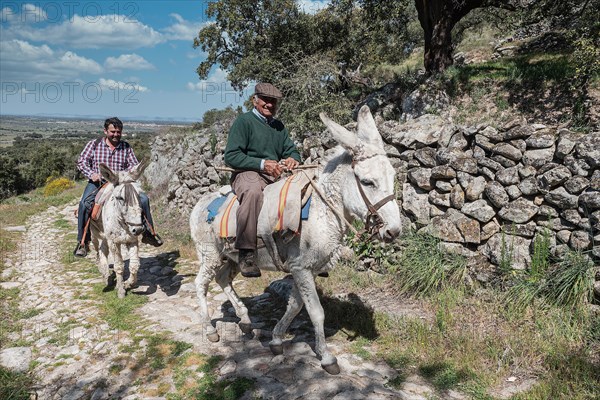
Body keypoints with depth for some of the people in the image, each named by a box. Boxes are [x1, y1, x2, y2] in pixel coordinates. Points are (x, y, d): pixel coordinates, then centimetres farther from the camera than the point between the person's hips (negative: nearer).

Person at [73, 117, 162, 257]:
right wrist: (91, 174, -18)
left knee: (143, 198, -16)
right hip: (97, 183, -2)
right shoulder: (94, 144, 7)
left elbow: (135, 165, 6)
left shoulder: (126, 147, 12)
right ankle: (82, 242, -17)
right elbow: (81, 161, 1)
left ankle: (149, 233, -1)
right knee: (85, 204, -30)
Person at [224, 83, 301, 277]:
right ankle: (246, 253, -37)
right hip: (248, 174, -7)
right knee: (253, 190, -42)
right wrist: (261, 164, -19)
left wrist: (292, 159, -4)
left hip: (276, 175, 7)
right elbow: (231, 156, -8)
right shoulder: (243, 121, 1)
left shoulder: (279, 126, 23)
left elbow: (292, 150, 23)